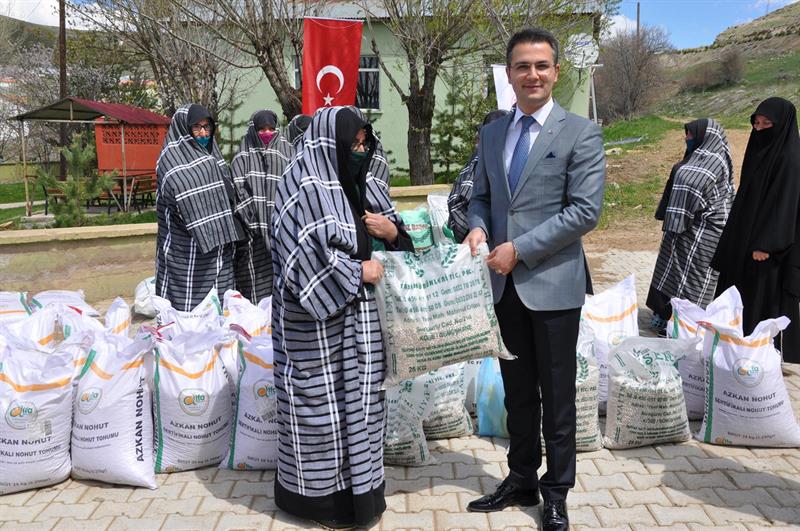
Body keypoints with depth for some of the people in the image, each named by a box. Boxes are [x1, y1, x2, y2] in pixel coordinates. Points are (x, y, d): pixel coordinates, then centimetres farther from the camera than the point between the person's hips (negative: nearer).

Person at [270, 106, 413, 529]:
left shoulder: (360, 184, 9)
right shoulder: (304, 189, -14)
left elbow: (397, 232, 16)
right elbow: (311, 257, -21)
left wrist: (392, 231, -6)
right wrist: (359, 271, -13)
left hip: (360, 315, 8)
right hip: (319, 319, -8)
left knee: (358, 399, 15)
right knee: (323, 401, 4)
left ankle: (359, 487, 30)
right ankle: (323, 495, 21)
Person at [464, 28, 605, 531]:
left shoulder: (581, 132, -6)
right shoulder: (492, 132, 10)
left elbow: (585, 211, -13)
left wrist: (519, 249, -16)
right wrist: (479, 226, -5)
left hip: (552, 282, -4)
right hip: (504, 283, 5)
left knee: (557, 395, 8)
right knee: (517, 393, 16)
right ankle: (522, 479, 32)